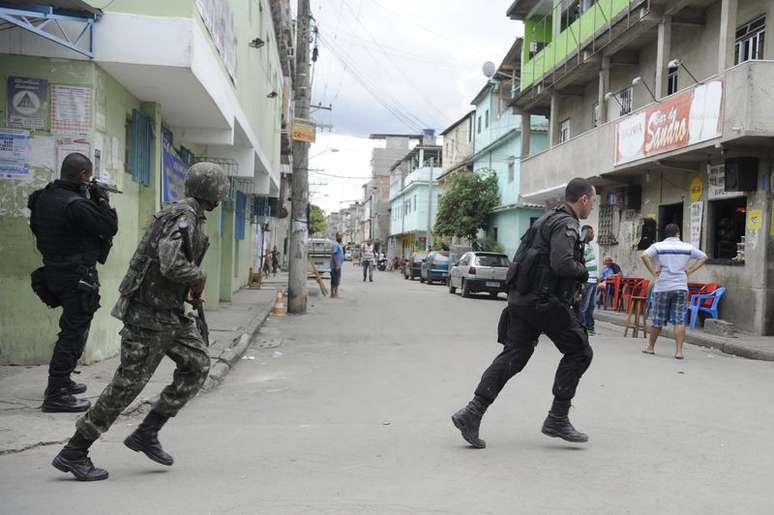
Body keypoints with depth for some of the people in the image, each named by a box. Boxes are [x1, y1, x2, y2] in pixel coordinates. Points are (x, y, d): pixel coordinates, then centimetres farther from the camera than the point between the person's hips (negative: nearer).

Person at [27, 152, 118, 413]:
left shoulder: (43, 198, 5)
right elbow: (110, 227, -17)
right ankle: (56, 395, 2)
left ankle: (62, 380, 34)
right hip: (77, 276, -9)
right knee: (74, 333, -2)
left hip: (55, 272, 9)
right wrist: (102, 200, -1)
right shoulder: (75, 204, -23)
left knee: (72, 329, 23)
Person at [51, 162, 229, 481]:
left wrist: (189, 290, 16)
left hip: (171, 312, 10)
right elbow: (170, 262, -32)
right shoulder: (184, 216, -18)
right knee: (129, 383, -2)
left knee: (197, 365, 9)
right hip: (150, 313, -10)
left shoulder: (186, 215, 13)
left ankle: (147, 434, 15)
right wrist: (199, 277, -14)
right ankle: (73, 453, 11)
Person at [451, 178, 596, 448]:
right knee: (579, 352, 6)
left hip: (521, 299, 9)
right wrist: (583, 271, -4)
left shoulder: (549, 219, 20)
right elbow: (562, 264, -24)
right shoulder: (566, 224, -10)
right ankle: (557, 419, 8)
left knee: (512, 357, 6)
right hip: (545, 301, -9)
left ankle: (472, 413, -2)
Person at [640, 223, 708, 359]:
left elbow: (644, 255, -15)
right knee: (680, 320, 0)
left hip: (662, 288, -1)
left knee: (657, 320, 9)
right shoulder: (687, 247, 7)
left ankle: (651, 347, 21)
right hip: (681, 287, 1)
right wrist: (690, 270, 8)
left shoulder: (658, 246, 0)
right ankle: (679, 350, -4)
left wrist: (653, 271, -8)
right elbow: (704, 257, 13)